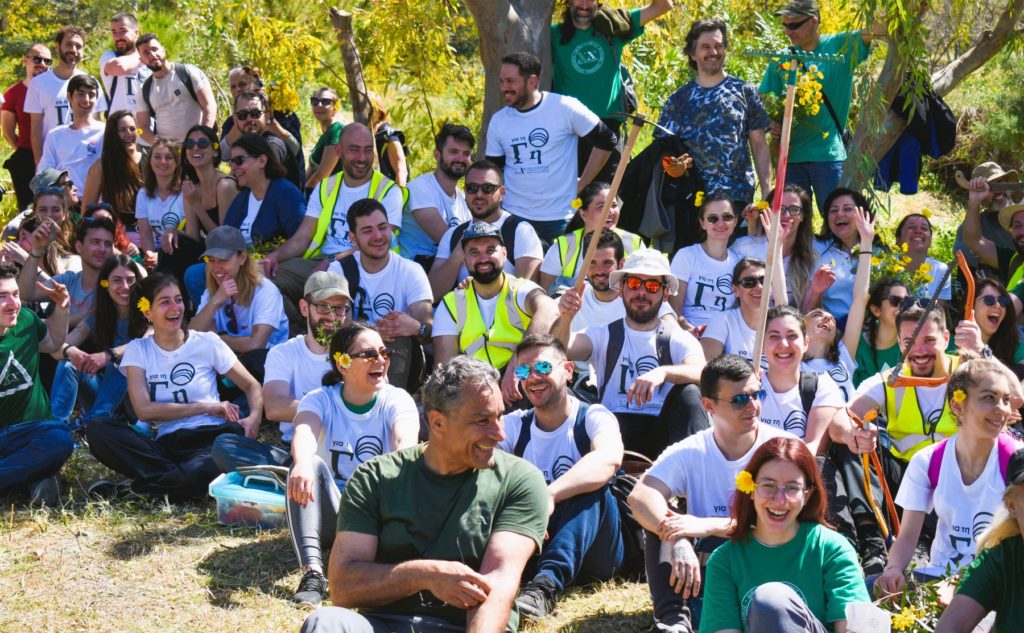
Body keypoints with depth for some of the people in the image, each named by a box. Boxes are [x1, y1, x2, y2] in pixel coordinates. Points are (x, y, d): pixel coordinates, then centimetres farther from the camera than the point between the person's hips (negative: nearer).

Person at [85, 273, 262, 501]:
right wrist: (207, 407, -7)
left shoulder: (207, 342, 7)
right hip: (167, 442, 3)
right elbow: (144, 410, -3)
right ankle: (177, 477, -22)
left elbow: (252, 386, 12)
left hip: (209, 437, -3)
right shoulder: (138, 350, 9)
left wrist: (254, 418, -11)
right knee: (97, 431, -24)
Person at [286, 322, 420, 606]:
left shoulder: (396, 400, -2)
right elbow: (304, 433, -27)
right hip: (329, 516, 0)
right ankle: (312, 573, -41)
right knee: (310, 465, -29)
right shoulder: (320, 400, -2)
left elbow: (406, 442, -25)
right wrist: (302, 463, -52)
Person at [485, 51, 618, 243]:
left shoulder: (565, 108, -8)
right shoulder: (498, 121, 5)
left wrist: (582, 183, 0)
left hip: (560, 218, -3)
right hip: (513, 217, 3)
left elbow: (606, 141, -1)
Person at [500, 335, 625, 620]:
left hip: (595, 551, -3)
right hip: (536, 543, 3)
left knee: (587, 482, -31)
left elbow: (610, 458, -29)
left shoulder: (593, 417, -3)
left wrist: (550, 495, -45)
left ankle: (546, 585, -47)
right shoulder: (515, 425, 10)